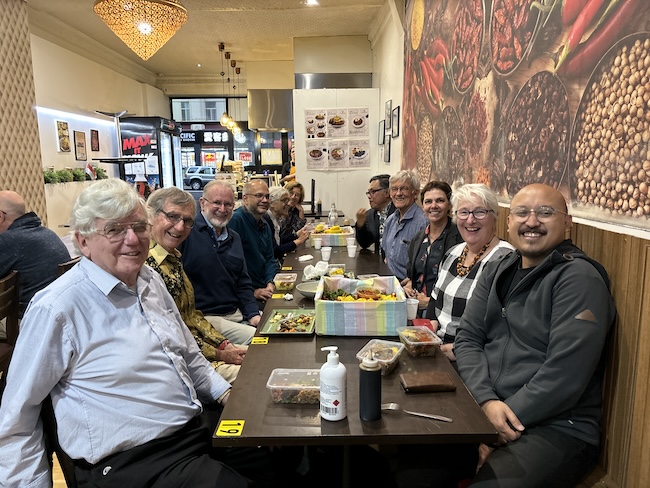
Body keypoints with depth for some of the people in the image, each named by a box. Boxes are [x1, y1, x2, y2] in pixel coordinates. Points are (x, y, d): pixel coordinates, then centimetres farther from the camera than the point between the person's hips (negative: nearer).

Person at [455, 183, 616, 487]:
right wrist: (487, 401, -12)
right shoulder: (496, 273, 10)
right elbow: (467, 338, 4)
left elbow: (563, 377, -18)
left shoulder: (578, 278, -10)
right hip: (483, 408, 5)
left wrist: (504, 419, -15)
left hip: (557, 426, -5)